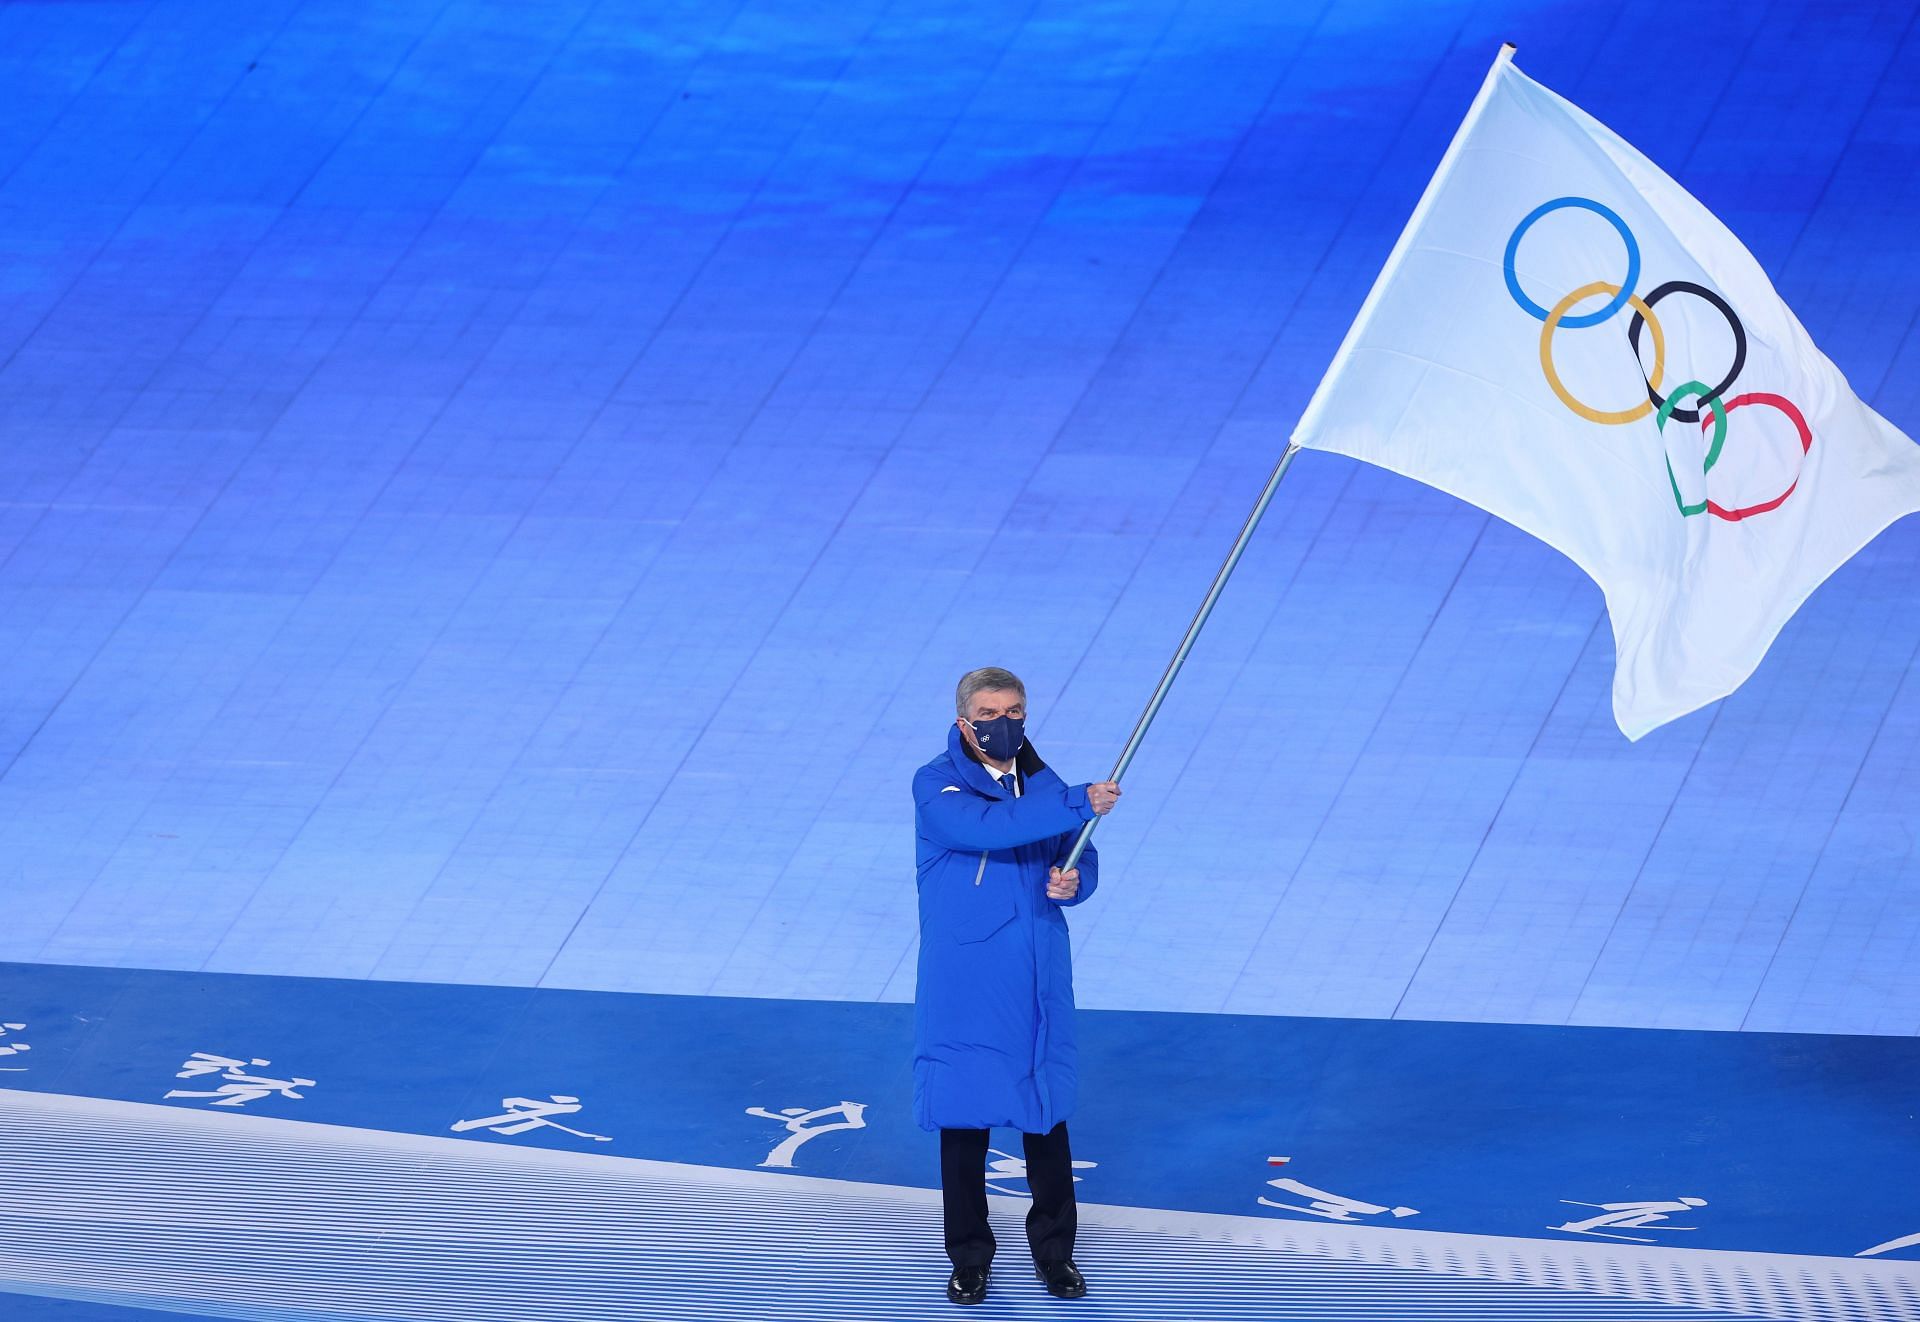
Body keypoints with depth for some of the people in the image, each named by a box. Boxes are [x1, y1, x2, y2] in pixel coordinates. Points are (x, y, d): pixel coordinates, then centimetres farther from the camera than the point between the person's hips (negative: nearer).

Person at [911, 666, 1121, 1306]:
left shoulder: (1044, 785, 8)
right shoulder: (936, 785, -7)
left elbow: (1078, 861, 6)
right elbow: (983, 827, -26)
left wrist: (1073, 881, -18)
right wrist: (1077, 805, -29)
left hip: (1037, 982, 4)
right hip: (962, 986, -3)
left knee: (1046, 1113, 9)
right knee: (962, 1116, 4)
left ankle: (1053, 1249, 24)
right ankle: (969, 1257, 18)